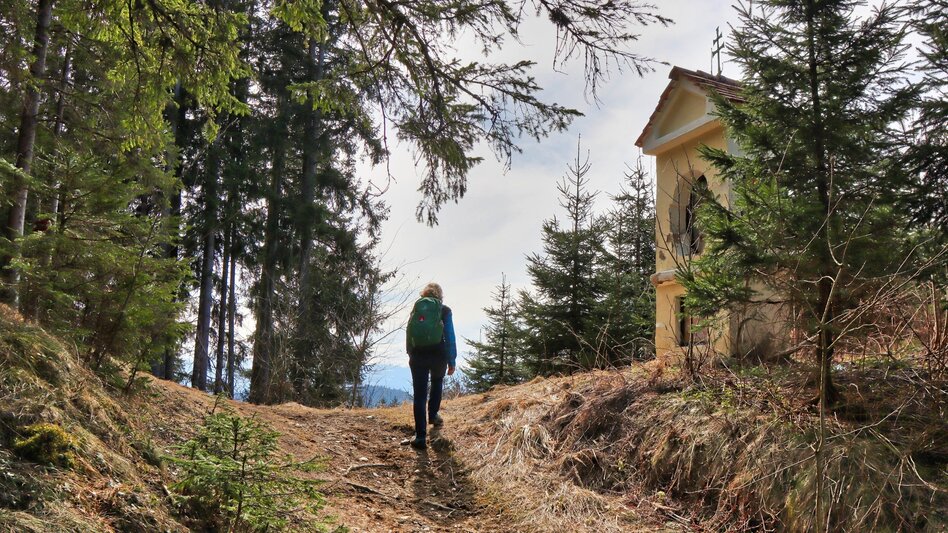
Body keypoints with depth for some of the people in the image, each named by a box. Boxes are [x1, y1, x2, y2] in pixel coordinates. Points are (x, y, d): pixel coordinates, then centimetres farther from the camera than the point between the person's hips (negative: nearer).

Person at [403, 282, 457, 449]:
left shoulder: (416, 309, 8)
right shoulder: (444, 310, -1)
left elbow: (409, 334, 12)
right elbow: (450, 337, -3)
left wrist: (411, 355, 20)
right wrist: (452, 361, 2)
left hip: (418, 356, 1)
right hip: (439, 355, -1)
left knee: (419, 394, 1)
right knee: (437, 382, 31)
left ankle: (420, 436, -3)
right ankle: (433, 415, 31)